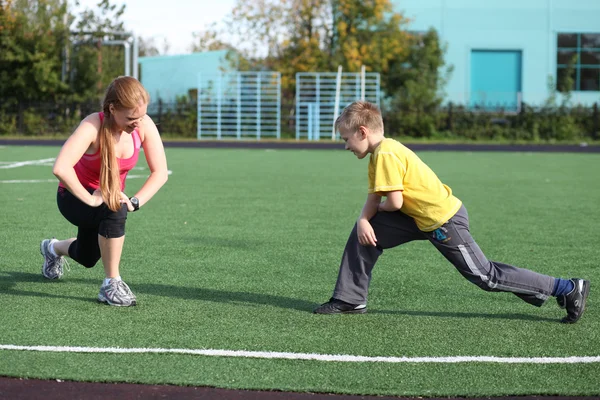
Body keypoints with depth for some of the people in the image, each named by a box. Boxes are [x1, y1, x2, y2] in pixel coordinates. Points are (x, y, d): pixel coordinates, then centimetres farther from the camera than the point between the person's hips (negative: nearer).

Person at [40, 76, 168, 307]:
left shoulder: (144, 126, -20)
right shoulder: (93, 127, -34)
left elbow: (160, 172, -14)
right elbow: (60, 169, -47)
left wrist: (135, 201, -25)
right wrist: (89, 199, -40)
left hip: (111, 197, 6)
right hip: (75, 197, -6)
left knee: (87, 257, 25)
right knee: (115, 210, -38)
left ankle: (54, 249, 61)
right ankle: (111, 283, -23)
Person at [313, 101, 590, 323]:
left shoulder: (385, 155, -21)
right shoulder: (382, 152, 10)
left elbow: (394, 202, -24)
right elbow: (373, 198, 9)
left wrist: (378, 207, -1)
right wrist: (363, 220, -10)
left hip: (443, 221, -10)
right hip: (423, 218, 10)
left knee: (486, 276, -3)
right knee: (364, 232, 8)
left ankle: (566, 289, 3)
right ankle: (350, 300, 16)